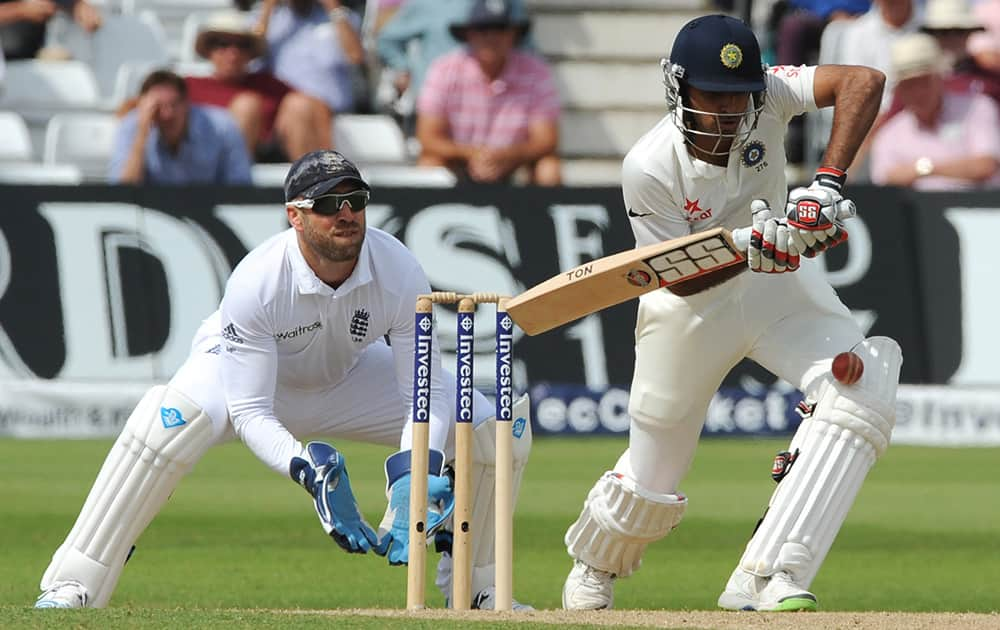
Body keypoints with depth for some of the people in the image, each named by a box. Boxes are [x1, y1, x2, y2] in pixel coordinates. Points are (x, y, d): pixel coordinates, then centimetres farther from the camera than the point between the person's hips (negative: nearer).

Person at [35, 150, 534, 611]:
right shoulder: (255, 283, -36)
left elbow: (426, 392, -24)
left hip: (347, 376, 4)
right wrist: (309, 470, -50)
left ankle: (475, 584, 12)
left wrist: (413, 479, -41)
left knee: (498, 428, -11)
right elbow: (249, 411, -33)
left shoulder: (401, 273, -29)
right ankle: (72, 589, -32)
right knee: (174, 418, -39)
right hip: (244, 369, -4)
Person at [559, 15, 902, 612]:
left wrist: (828, 182, -46)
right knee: (651, 483, 7)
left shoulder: (766, 96, -24)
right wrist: (750, 252, -40)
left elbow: (864, 80, -38)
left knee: (862, 387, -27)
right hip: (693, 310, -2)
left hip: (783, 284, 2)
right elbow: (682, 278, -22)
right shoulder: (650, 167, -27)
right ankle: (594, 565, 46)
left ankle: (767, 577, -26)